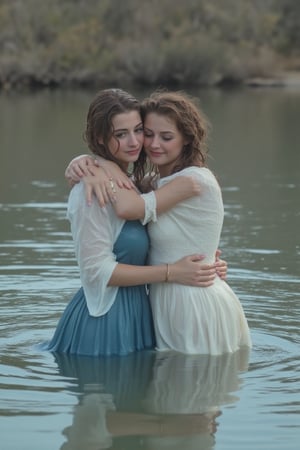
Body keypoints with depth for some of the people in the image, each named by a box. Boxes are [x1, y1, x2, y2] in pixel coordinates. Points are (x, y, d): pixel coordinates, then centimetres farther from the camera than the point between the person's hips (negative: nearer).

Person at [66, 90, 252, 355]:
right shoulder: (155, 182, 12)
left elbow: (128, 207, -26)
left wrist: (100, 170, -13)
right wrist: (82, 164, -10)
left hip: (199, 308, -9)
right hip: (168, 303, 9)